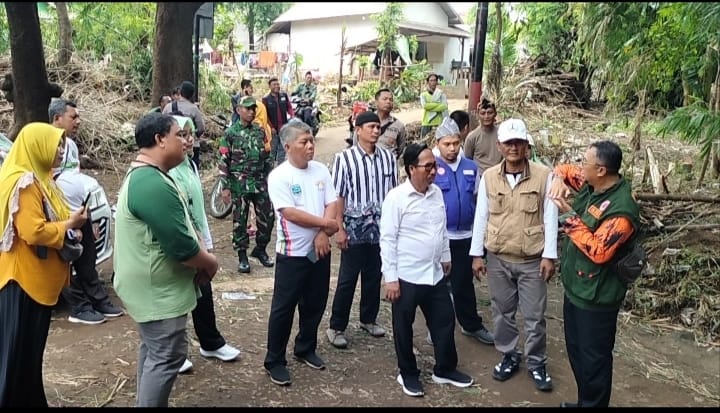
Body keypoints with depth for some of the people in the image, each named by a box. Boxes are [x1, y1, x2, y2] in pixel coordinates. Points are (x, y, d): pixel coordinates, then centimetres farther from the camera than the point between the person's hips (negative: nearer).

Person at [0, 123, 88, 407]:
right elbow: (34, 232, -27)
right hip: (24, 279, -10)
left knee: (32, 348, 18)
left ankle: (30, 400, 30)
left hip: (38, 278, 10)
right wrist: (69, 224, -14)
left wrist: (68, 227, 4)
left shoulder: (38, 178, 13)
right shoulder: (24, 182, -19)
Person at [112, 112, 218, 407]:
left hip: (150, 284, 11)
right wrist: (210, 263, -9)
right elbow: (182, 247, -27)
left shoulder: (141, 175, 9)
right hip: (158, 289, -11)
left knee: (153, 350, 22)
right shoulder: (154, 185, -27)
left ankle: (146, 401, 36)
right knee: (166, 357, 0)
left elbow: (177, 229, 14)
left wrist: (201, 255, 3)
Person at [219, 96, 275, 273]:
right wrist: (225, 187, -10)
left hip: (261, 182, 4)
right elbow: (223, 162, -6)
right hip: (240, 183, -4)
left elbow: (267, 157, 15)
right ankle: (242, 256, 15)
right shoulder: (230, 133, -4)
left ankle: (260, 249, 24)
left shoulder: (260, 131, 9)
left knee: (267, 217, 4)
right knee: (240, 220, 3)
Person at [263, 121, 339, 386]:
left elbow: (331, 205, 0)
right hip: (293, 252, -5)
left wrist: (322, 234, -15)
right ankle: (274, 361, 17)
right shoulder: (279, 176, -13)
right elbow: (290, 213, -20)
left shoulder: (321, 170, 3)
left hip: (320, 249, 6)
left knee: (315, 304, 16)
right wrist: (325, 223, -13)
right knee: (283, 307, 3)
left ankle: (305, 349, 35)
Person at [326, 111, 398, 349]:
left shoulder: (388, 157, 2)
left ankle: (368, 319, 34)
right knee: (347, 280, 3)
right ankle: (336, 327, 16)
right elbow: (338, 196, -8)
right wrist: (339, 229, -10)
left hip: (381, 227, 4)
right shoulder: (345, 158, -9)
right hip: (355, 226, -4)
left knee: (374, 276, 15)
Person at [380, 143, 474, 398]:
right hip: (406, 277, -6)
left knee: (445, 321, 15)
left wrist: (445, 257, 21)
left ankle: (445, 370, 34)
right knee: (404, 327, 10)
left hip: (435, 274, 6)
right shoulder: (396, 197, -16)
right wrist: (390, 278, -16)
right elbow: (387, 239, -16)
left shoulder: (437, 193, 4)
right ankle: (408, 374, 29)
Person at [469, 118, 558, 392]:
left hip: (532, 260, -2)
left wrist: (549, 256, -9)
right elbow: (481, 217, 2)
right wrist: (477, 254, 1)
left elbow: (550, 218, -7)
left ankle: (537, 363, 28)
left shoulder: (544, 176, -9)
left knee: (534, 316, 9)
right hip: (497, 259, 2)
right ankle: (509, 356, 34)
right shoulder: (489, 177, -2)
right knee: (502, 312, 15)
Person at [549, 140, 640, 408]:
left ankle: (594, 404, 28)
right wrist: (558, 179, -10)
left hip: (596, 296, -9)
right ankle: (584, 401, 41)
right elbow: (565, 169, 14)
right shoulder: (590, 184, -3)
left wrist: (569, 216, -27)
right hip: (575, 286, 9)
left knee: (593, 357, 8)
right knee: (575, 349, 23)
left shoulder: (621, 210, -29)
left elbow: (598, 252, -30)